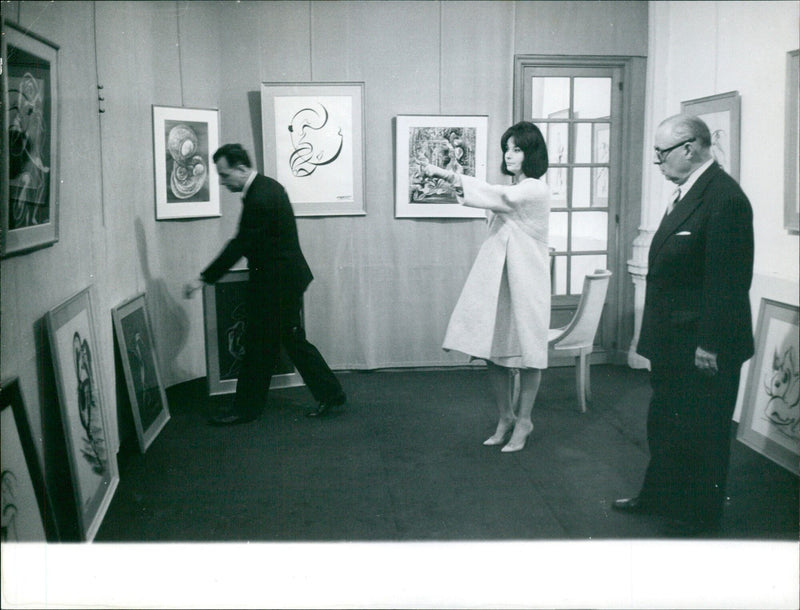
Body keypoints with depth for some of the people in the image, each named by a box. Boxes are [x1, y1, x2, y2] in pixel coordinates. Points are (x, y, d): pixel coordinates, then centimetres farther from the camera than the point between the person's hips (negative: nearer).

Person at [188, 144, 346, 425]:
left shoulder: (259, 200, -24)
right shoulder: (266, 186, 8)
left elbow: (239, 245, -21)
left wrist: (205, 278, -14)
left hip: (275, 283, -10)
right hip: (287, 277, 10)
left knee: (260, 347, 1)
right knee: (293, 339, 16)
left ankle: (246, 408, 13)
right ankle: (329, 392, 23)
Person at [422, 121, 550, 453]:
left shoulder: (537, 191, -8)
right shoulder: (509, 190, 16)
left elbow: (499, 197, -22)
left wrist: (451, 176, -24)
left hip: (525, 280, -6)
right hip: (495, 276, 7)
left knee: (527, 352, 4)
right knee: (493, 350, 5)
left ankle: (523, 420, 18)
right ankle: (505, 418, 20)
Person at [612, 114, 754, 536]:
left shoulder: (725, 198, -20)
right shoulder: (689, 193, 10)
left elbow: (728, 281, -23)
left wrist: (710, 344, -21)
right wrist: (658, 335, 14)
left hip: (704, 347, -10)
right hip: (674, 343, 10)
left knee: (702, 433, 7)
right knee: (663, 425, 21)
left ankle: (699, 515, 24)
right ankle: (658, 497, 38)